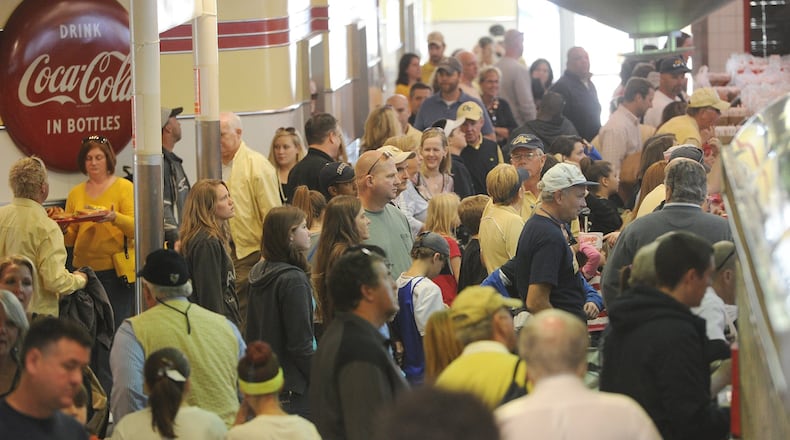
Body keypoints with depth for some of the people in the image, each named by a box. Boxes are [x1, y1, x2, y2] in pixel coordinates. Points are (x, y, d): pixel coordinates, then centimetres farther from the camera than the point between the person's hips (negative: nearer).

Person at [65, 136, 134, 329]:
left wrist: (114, 217, -29)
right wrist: (62, 228, -9)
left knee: (115, 327, -4)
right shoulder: (76, 193, 12)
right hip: (84, 269, 4)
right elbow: (70, 240, 12)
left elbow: (135, 228, -11)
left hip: (116, 271, -4)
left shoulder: (124, 187, 1)